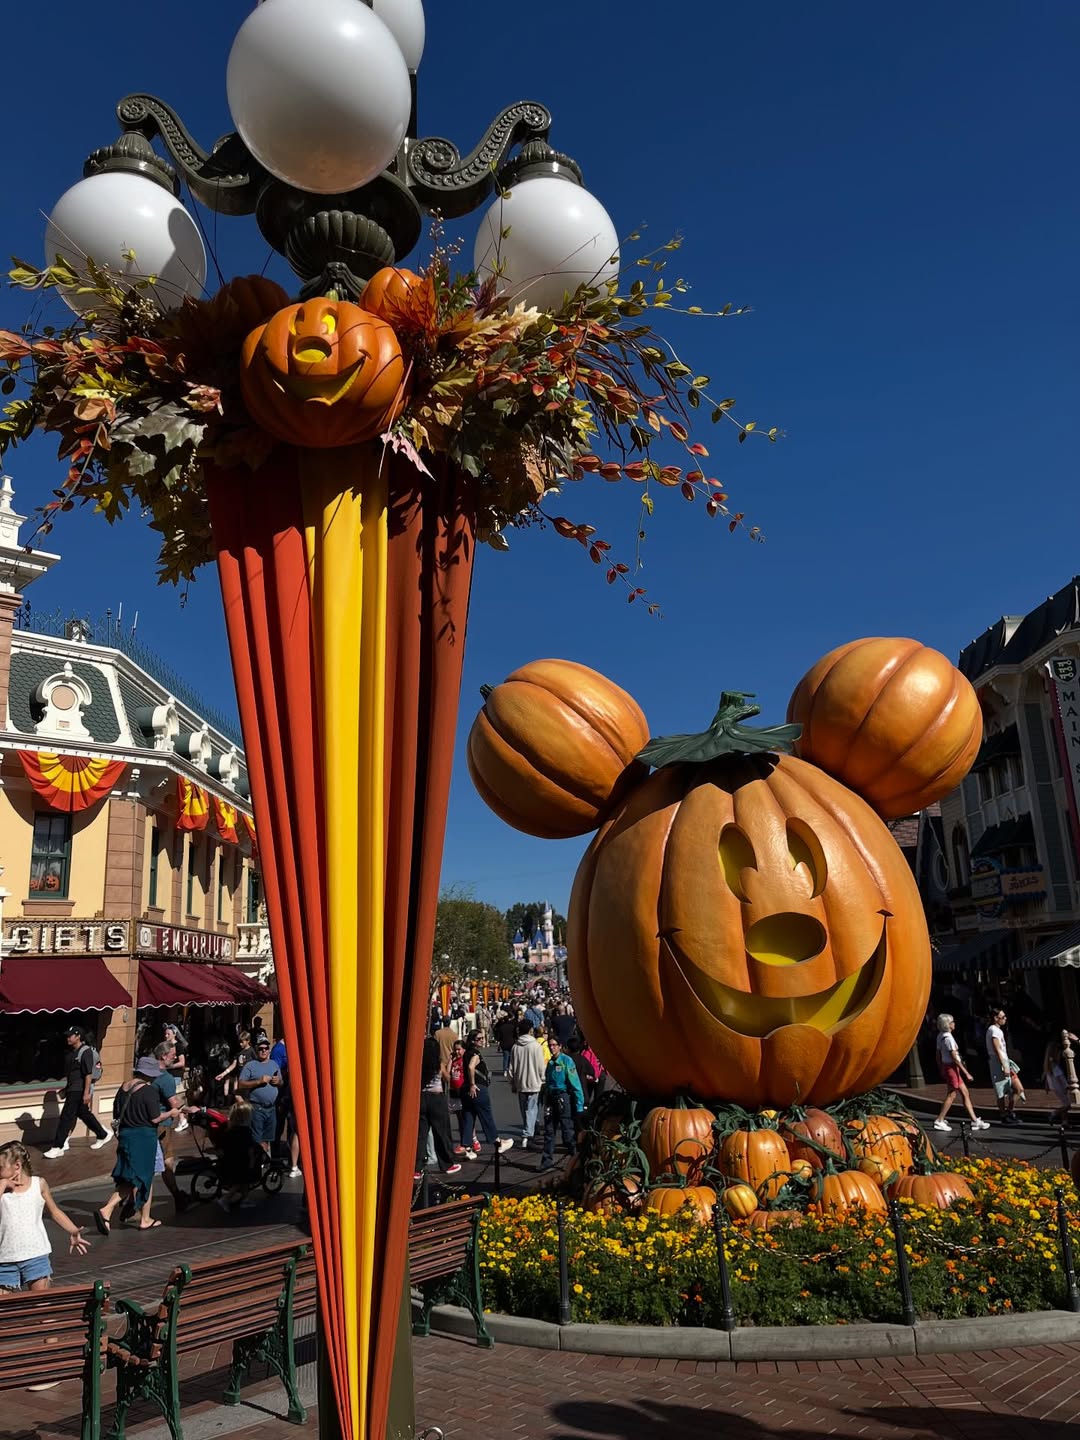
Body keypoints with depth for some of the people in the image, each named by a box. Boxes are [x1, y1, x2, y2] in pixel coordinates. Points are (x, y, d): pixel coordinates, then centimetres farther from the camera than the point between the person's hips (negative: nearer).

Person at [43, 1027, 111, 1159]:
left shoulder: (85, 1051, -16)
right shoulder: (71, 1052, 10)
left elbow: (89, 1074, -20)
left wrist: (87, 1093, -23)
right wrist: (66, 1088, 19)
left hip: (80, 1091, -9)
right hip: (72, 1089, 9)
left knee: (66, 1117, -7)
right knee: (84, 1114, 17)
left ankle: (57, 1147, 0)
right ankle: (103, 1136, 30)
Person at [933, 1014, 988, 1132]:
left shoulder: (940, 1036, 9)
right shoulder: (948, 1038, -19)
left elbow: (938, 1055, 14)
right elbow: (954, 1058, -20)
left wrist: (941, 1070, 20)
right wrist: (966, 1073, -17)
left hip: (945, 1067, 9)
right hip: (952, 1068, -9)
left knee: (965, 1093, 12)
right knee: (951, 1095, -1)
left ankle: (975, 1120, 15)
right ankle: (939, 1121, 4)